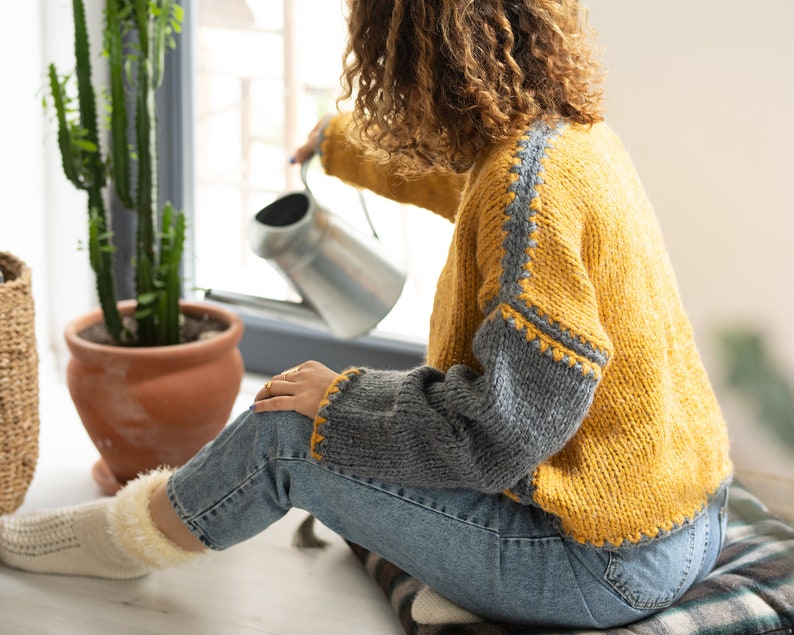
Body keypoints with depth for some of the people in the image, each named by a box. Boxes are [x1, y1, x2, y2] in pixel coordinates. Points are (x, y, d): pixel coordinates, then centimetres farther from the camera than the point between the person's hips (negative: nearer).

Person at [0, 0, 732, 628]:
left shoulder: (533, 173, -24)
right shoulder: (574, 130, 5)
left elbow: (504, 423, -26)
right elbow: (442, 171, 29)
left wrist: (339, 401, -11)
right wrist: (340, 143, 46)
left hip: (607, 565, -9)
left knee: (287, 432, -1)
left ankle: (131, 531, 25)